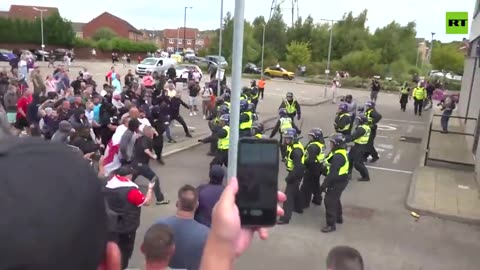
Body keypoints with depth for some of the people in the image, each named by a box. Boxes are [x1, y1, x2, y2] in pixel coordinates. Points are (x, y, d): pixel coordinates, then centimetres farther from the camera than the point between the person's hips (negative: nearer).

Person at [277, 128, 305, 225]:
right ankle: (299, 207, 49)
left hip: (296, 174, -10)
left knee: (288, 194, -10)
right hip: (294, 172, 10)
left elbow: (298, 166, -30)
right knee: (295, 190, 28)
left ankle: (285, 217, -8)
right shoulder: (292, 146, 5)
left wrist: (290, 177, -25)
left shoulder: (296, 150, -26)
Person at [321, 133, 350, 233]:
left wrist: (324, 184, -25)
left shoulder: (338, 156, -25)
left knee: (329, 201, -5)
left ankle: (331, 224, 3)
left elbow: (332, 173, -29)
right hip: (339, 181, 11)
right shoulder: (340, 153, 8)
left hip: (337, 182, -11)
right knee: (335, 199, 26)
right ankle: (338, 217, 43)